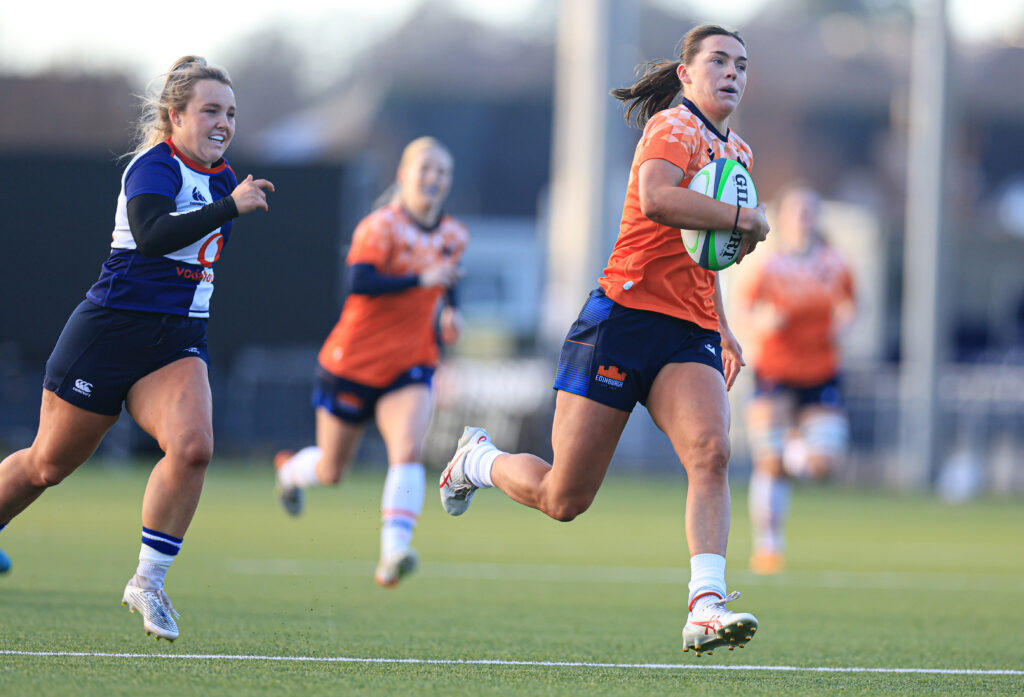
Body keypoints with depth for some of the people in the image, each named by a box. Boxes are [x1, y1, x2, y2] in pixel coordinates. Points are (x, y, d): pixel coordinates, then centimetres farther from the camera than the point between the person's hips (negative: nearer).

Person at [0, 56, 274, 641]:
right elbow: (151, 235, -32)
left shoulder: (221, 178, 12)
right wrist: (230, 207, -32)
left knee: (193, 446, -23)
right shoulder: (154, 166, -13)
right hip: (111, 331, -6)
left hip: (180, 343, 6)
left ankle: (149, 581, -12)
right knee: (50, 463, 7)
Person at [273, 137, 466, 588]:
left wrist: (448, 315, 7)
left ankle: (393, 551, -31)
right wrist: (420, 279, -38)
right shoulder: (381, 226, -16)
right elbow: (358, 283, -32)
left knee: (407, 450, -24)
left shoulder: (453, 237, 5)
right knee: (331, 471, 13)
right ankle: (291, 469, 49)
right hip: (354, 361, -3)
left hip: (410, 367, 3)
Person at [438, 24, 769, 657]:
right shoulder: (672, 126, -7)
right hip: (627, 314, -6)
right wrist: (745, 218, -20)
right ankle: (479, 459, 32)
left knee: (711, 450, -25)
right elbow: (656, 200, -29)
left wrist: (722, 326, 31)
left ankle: (706, 608, -32)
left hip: (691, 336, 6)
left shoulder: (738, 153, 20)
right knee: (563, 499, 0)